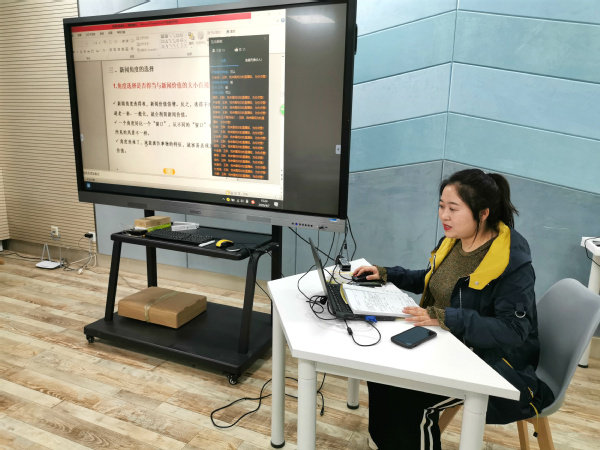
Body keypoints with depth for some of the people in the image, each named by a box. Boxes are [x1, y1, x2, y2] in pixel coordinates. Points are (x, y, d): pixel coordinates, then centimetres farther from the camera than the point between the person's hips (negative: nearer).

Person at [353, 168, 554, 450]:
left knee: (411, 400, -21)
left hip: (491, 360, -7)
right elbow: (429, 281, 18)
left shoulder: (513, 262, -22)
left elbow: (514, 331, -27)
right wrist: (386, 274, 5)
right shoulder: (453, 241, 2)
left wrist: (445, 318, -35)